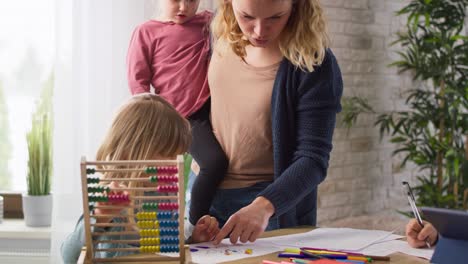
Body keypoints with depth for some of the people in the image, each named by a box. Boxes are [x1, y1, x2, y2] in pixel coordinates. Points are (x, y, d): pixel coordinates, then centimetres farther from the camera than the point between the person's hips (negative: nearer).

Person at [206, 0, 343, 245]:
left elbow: (313, 159, -23)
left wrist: (263, 206, -39)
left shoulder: (313, 65, -21)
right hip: (204, 191, 5)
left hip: (273, 206, -5)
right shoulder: (225, 34, -4)